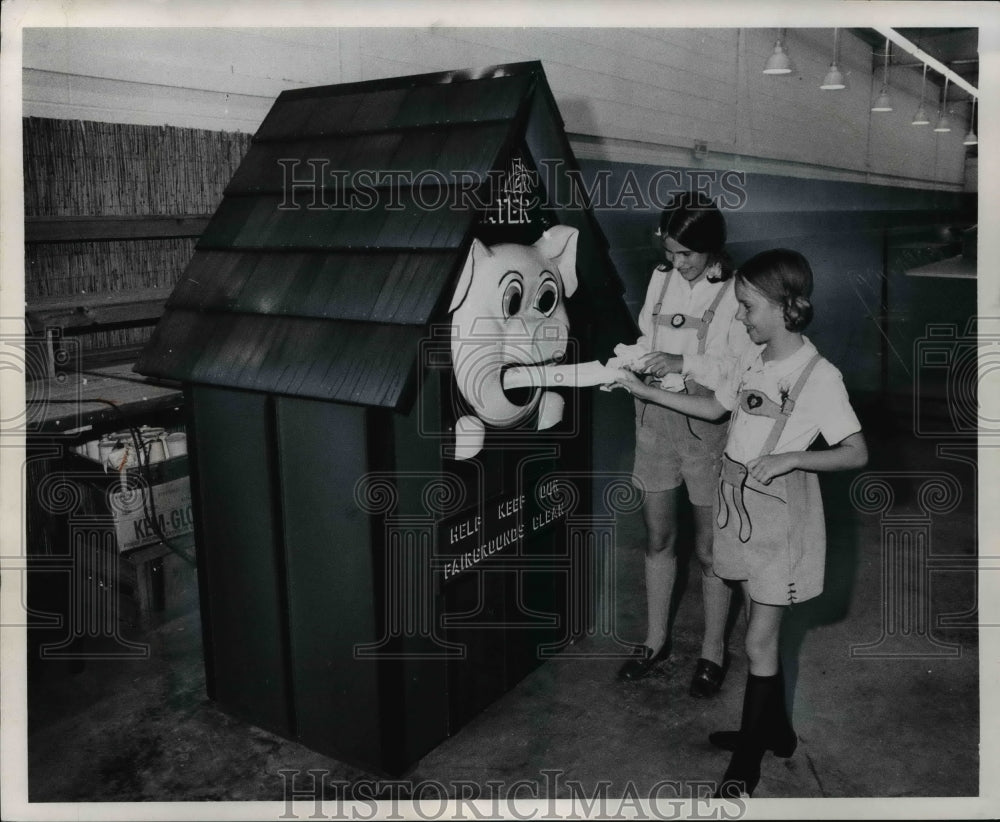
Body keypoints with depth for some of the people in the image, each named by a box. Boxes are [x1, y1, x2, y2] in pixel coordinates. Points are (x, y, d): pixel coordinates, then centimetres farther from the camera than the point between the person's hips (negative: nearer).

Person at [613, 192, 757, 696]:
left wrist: (684, 364, -26)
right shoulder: (662, 278, 2)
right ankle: (656, 639, 35)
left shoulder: (736, 293, -15)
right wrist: (625, 362, -8)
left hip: (706, 427, -5)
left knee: (709, 549, 9)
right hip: (655, 419, 5)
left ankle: (712, 650, 30)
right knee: (658, 538, 16)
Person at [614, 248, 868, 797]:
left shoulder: (820, 376, -16)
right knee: (763, 631, 18)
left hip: (779, 514, -6)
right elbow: (715, 408, 17)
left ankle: (746, 762, 19)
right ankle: (775, 730, 37)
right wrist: (644, 390, 13)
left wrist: (792, 458, -25)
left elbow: (856, 454, -13)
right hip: (740, 504, 6)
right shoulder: (754, 360, 3)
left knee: (758, 642, 3)